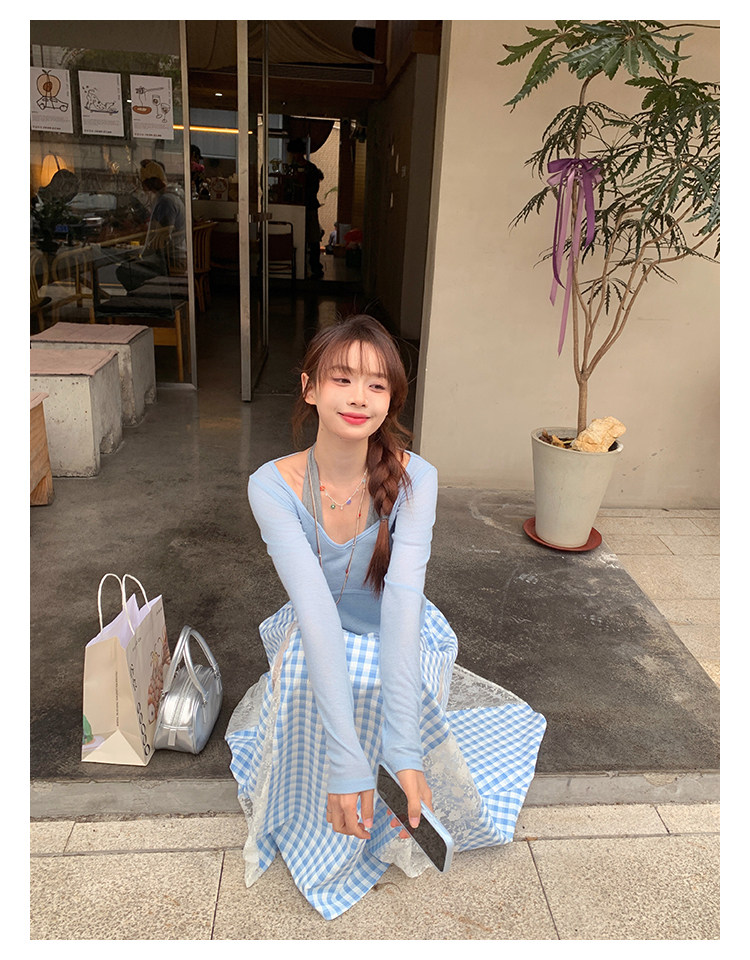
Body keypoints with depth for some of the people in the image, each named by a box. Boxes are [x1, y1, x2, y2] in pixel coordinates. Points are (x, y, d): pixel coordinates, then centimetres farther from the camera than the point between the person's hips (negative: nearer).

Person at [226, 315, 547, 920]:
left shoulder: (413, 479, -23)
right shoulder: (272, 485, -23)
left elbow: (403, 603, -31)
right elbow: (315, 607, -32)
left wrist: (403, 749, -39)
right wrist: (345, 760, -38)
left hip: (400, 647, 0)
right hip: (317, 647, 0)